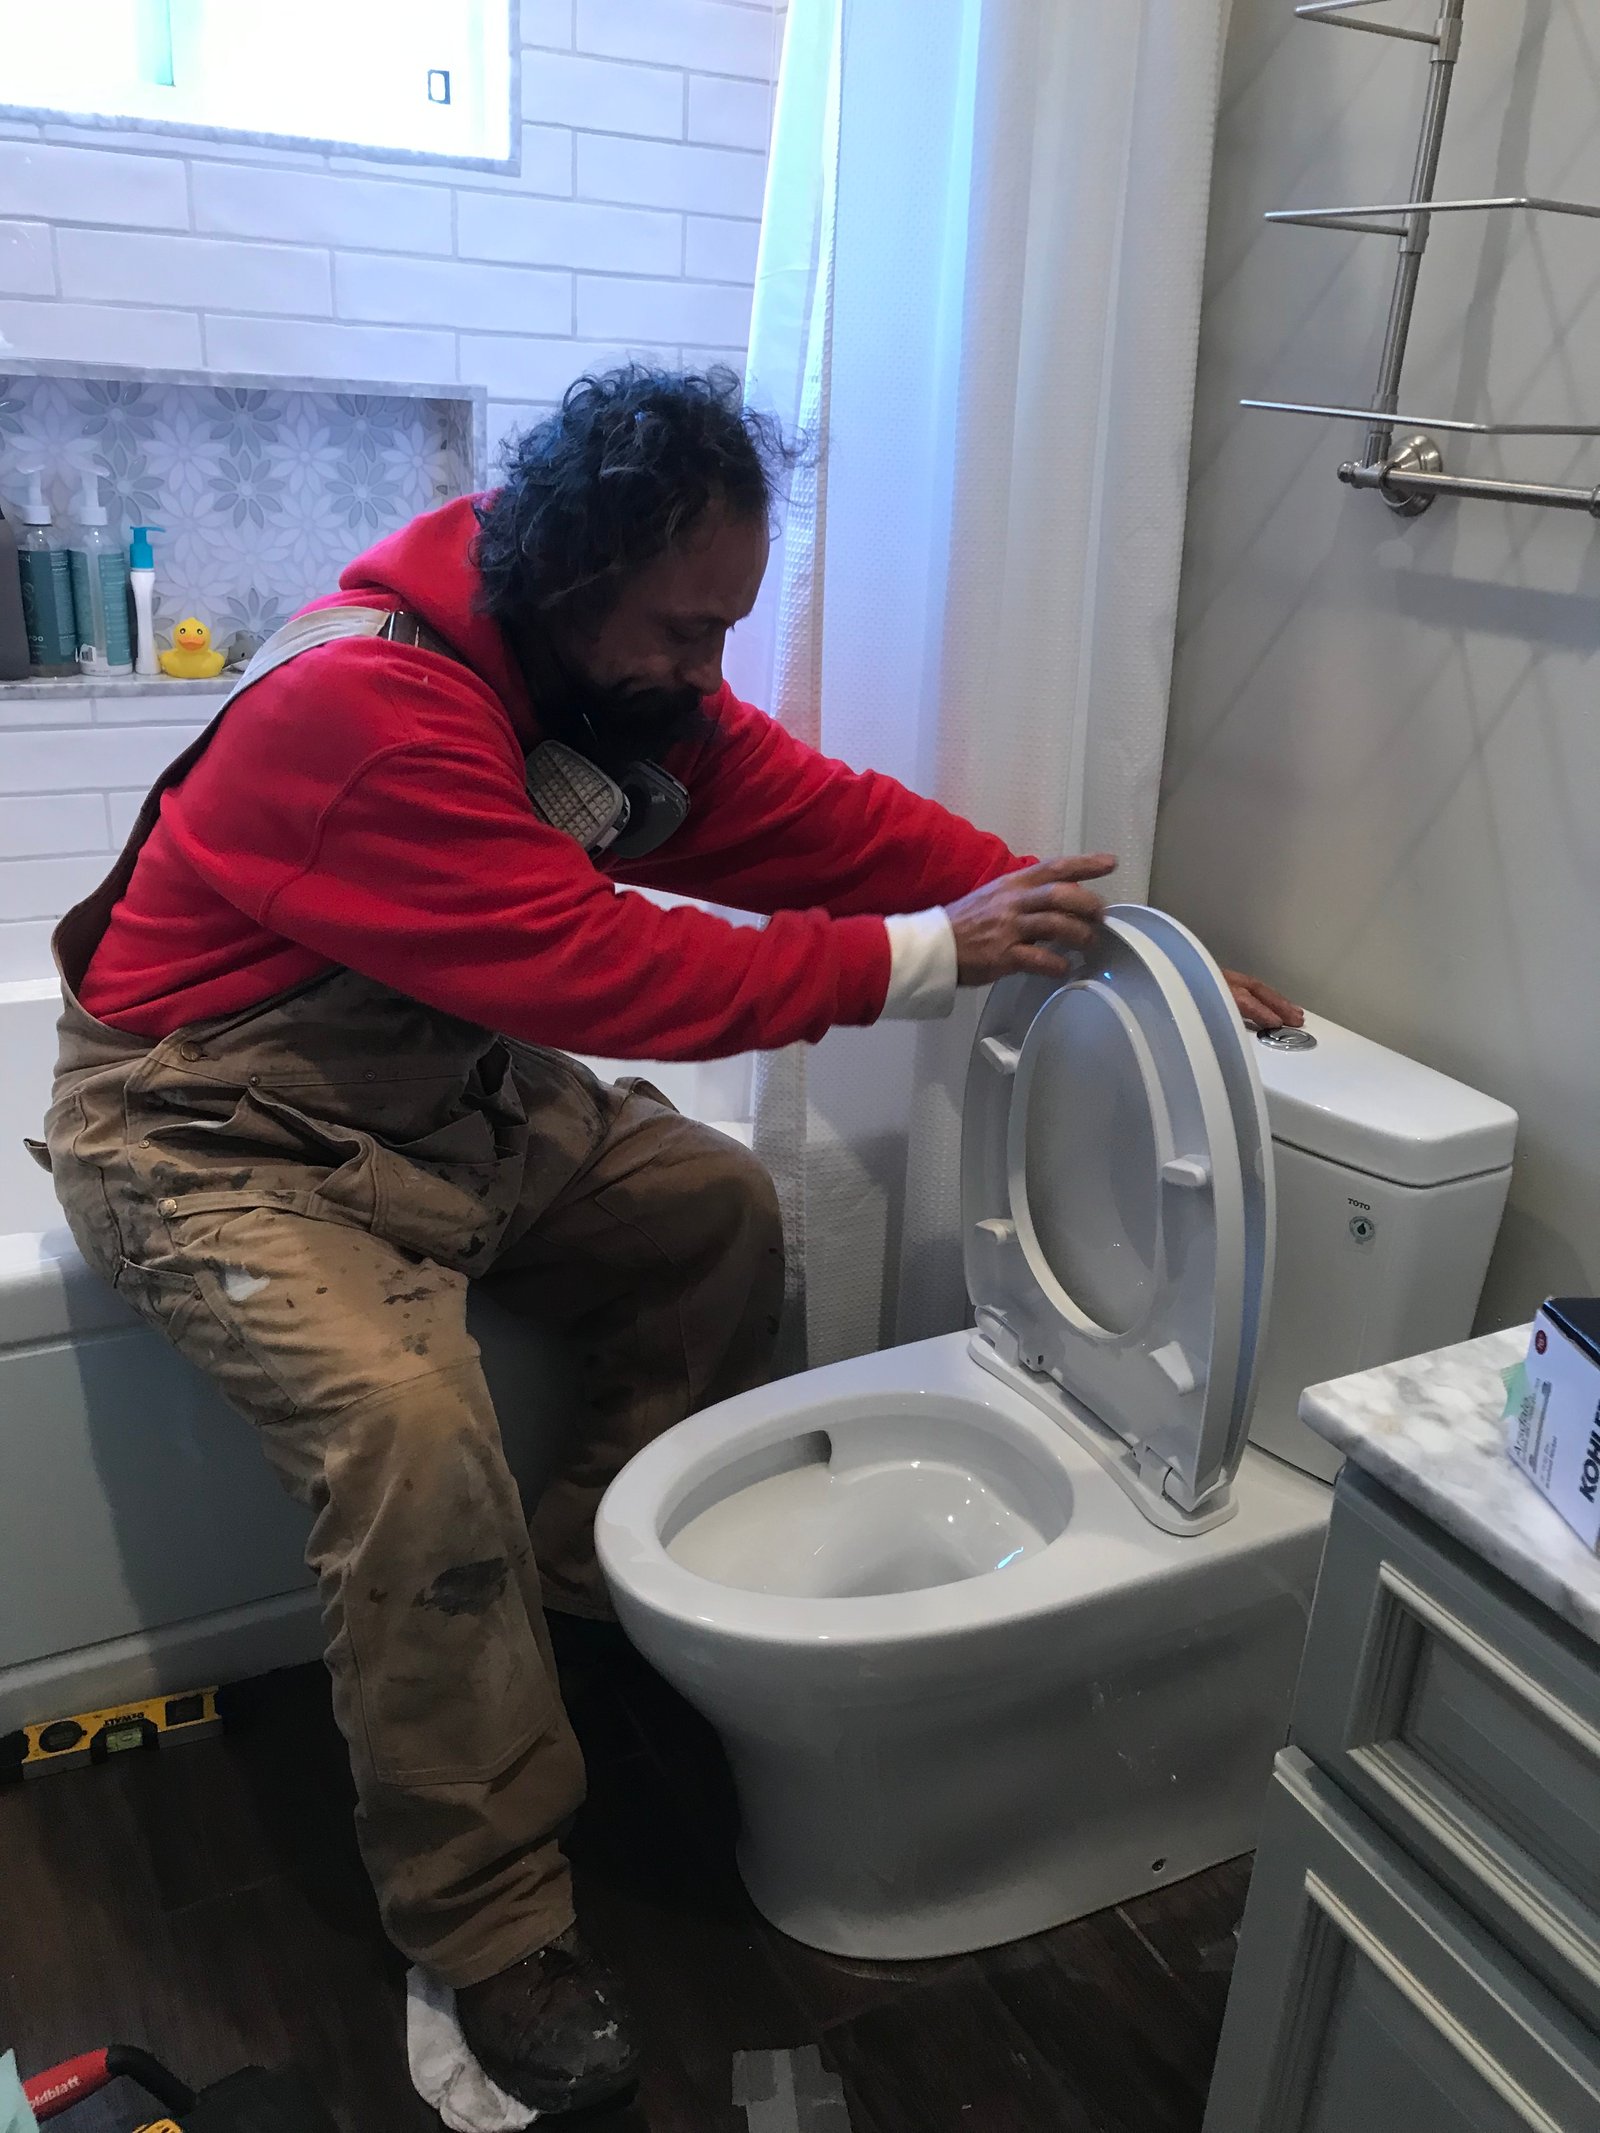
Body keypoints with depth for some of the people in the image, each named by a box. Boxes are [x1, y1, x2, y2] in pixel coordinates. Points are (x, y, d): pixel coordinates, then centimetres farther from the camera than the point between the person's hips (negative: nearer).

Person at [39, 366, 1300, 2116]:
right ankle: (490, 1933, -9)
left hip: (437, 1084, 8)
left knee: (718, 1211, 3)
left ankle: (592, 1589, 17)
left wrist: (1107, 942, -13)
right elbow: (596, 967, -34)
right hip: (216, 1132, -8)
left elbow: (822, 817, -7)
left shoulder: (628, 674, -5)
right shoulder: (370, 710, -31)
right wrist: (922, 959, -29)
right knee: (412, 1427, -29)